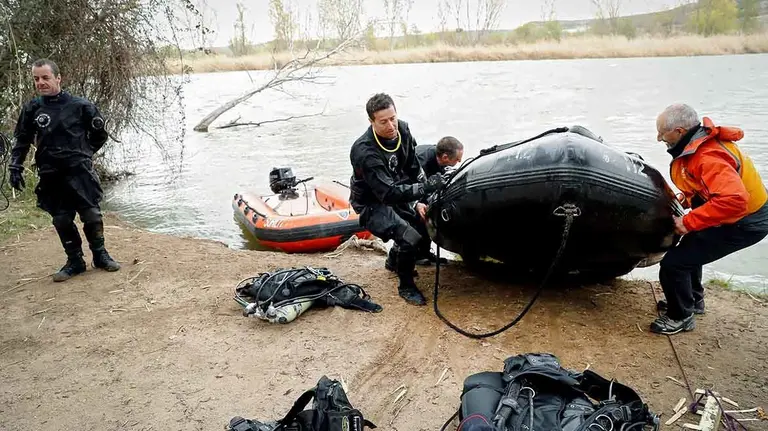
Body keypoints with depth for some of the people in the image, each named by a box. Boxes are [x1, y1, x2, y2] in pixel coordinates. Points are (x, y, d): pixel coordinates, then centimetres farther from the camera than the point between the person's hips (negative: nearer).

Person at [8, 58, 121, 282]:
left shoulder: (79, 105, -5)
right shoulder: (32, 109, 2)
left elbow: (99, 134, 9)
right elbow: (22, 140, 10)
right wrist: (15, 167, 3)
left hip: (80, 171, -2)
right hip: (51, 176, 3)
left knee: (91, 214, 0)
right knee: (61, 221, 7)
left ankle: (100, 255, 19)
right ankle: (75, 261, 20)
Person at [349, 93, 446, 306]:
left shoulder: (402, 130, -12)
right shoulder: (365, 151, -33)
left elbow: (414, 168, 0)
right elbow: (388, 193, -38)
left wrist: (417, 202, -7)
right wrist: (425, 188, -46)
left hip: (398, 194, 7)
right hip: (372, 203, -7)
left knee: (429, 223, -1)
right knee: (410, 237, -24)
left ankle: (395, 258, 27)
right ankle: (406, 286, 1)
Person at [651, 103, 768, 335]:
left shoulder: (708, 157, -31)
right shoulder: (699, 142, -2)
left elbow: (733, 199, -43)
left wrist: (689, 222, -35)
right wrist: (684, 200, 4)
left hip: (744, 223, -10)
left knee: (674, 264, -12)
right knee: (689, 248, 29)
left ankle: (681, 317, 10)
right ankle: (693, 300, 49)